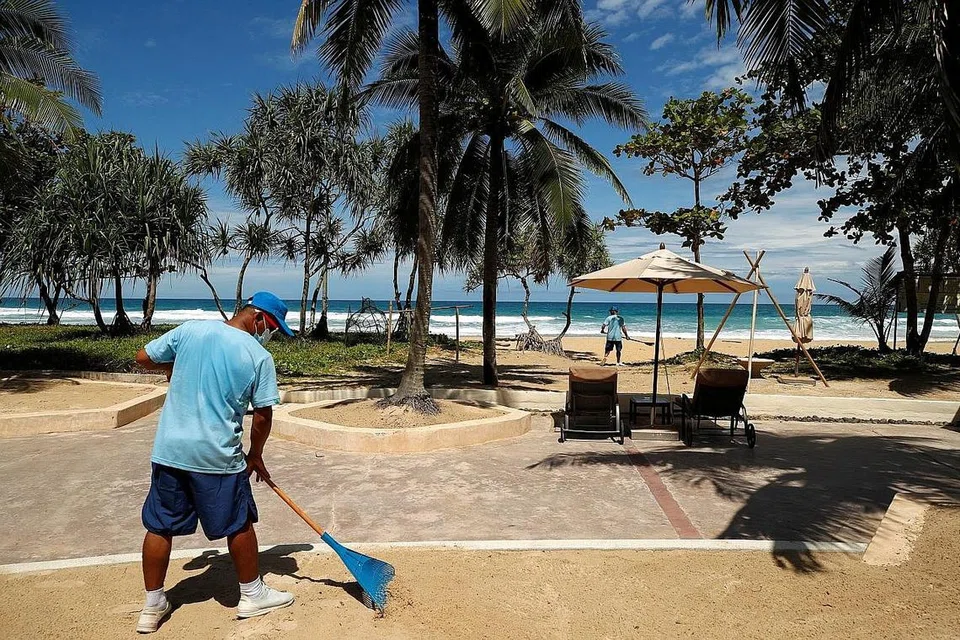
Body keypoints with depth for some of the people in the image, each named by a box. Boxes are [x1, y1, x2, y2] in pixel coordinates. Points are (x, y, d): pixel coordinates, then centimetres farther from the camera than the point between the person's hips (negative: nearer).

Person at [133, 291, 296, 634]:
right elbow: (263, 416, -5)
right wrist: (255, 456, 10)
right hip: (218, 456, -4)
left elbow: (143, 358, 8)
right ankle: (253, 595, 29)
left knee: (160, 526, 16)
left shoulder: (190, 330, 0)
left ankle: (153, 606, 29)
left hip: (169, 449, 4)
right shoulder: (260, 357, -8)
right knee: (239, 524, 13)